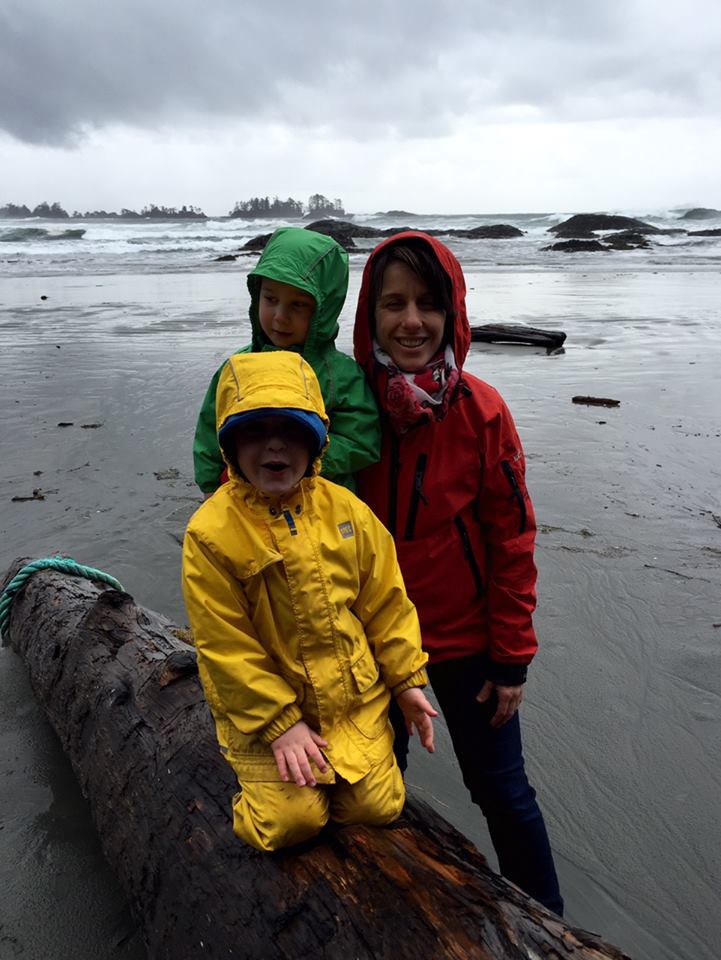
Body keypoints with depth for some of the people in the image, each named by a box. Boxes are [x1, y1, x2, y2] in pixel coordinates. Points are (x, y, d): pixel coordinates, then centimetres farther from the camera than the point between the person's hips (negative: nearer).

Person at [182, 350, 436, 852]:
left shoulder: (346, 510, -6)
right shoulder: (211, 532, -17)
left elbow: (386, 602, 3)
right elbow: (225, 646, -14)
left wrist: (406, 679, 4)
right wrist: (279, 723, -14)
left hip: (356, 701, 3)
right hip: (263, 708, -2)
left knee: (377, 808, 4)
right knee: (290, 821, -10)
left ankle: (332, 773, 34)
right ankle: (268, 781, 22)